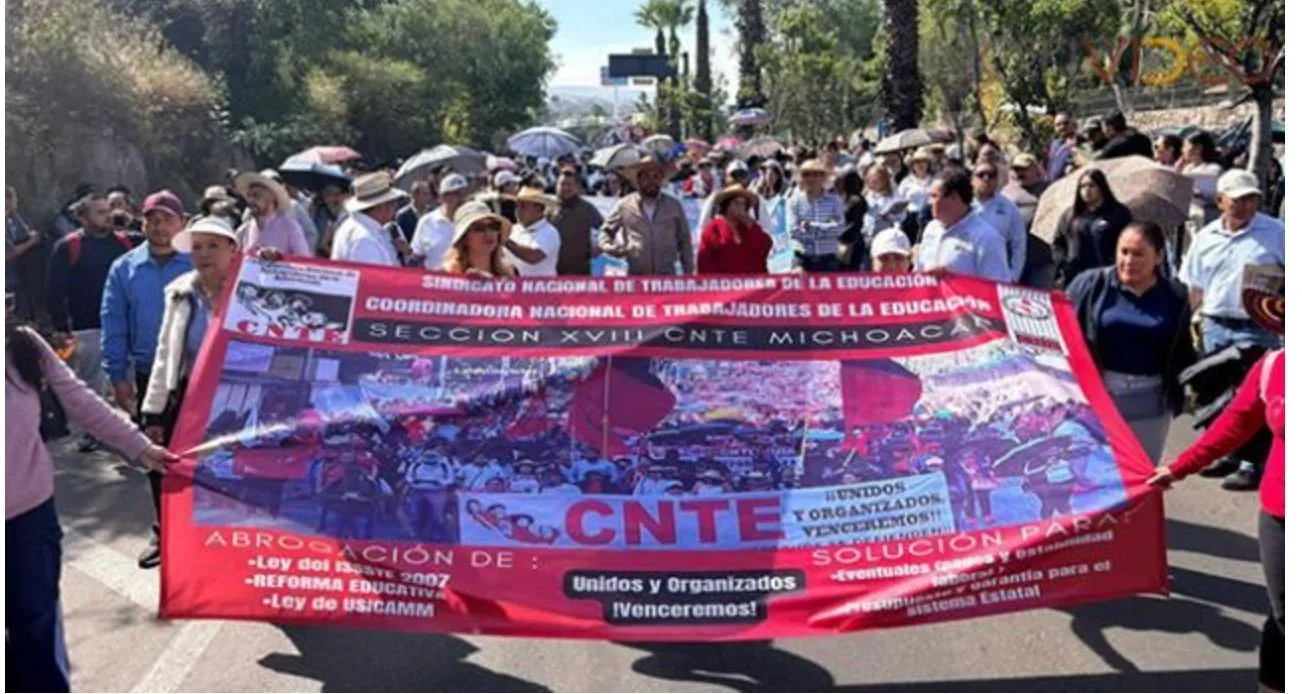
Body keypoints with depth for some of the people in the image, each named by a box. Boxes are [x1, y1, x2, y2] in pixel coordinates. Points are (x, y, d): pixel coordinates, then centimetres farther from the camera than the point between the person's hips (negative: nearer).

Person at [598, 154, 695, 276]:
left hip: (667, 277, 0)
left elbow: (684, 242, 9)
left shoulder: (674, 206, 4)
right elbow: (606, 230, 15)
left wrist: (688, 272, 7)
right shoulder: (624, 206, 2)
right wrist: (608, 246, -5)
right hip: (636, 277, 0)